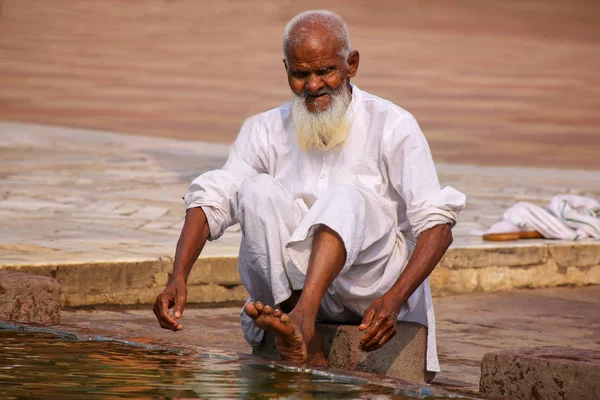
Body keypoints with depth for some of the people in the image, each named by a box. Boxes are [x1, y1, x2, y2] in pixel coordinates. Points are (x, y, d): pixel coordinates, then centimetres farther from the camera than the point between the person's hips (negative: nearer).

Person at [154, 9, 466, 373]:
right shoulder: (267, 130, 8)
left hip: (373, 287, -3)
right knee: (258, 190, -21)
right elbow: (211, 201, -3)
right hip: (291, 285, 3)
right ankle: (308, 344, -34)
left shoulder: (391, 126, -1)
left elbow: (437, 225, -9)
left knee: (346, 196, -29)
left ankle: (301, 319, -53)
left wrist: (394, 299, -25)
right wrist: (178, 278, -22)